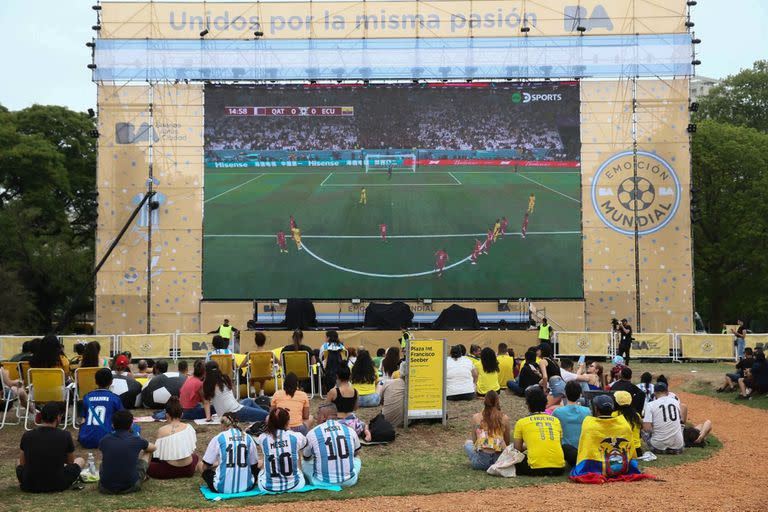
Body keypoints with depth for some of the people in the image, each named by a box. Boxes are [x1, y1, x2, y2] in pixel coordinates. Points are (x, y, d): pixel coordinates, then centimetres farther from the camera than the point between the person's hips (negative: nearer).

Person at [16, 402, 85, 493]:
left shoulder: (27, 436, -7)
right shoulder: (65, 436, -12)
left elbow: (22, 463, 11)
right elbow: (71, 462, 7)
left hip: (29, 486, 3)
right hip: (57, 485, -3)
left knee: (19, 465, 34)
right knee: (80, 461, 23)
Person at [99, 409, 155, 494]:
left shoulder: (104, 440, -2)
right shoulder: (136, 440, -8)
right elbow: (153, 448, 16)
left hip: (106, 488, 2)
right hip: (130, 487, -2)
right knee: (146, 452, 19)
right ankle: (143, 477, 44)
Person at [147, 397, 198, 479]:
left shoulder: (162, 430, -12)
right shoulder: (189, 427, -4)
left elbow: (158, 453, -10)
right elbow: (193, 446, 6)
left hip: (170, 471, -2)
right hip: (188, 470, 2)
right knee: (194, 456, 37)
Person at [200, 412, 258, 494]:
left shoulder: (218, 438, -4)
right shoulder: (248, 438, 2)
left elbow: (205, 466, 2)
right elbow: (254, 464, 10)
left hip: (222, 488, 0)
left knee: (201, 465, 23)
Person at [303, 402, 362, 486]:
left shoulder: (312, 434, -4)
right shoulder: (350, 431, 3)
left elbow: (306, 458, 15)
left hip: (323, 482, -2)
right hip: (349, 482, 2)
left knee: (304, 463, 21)